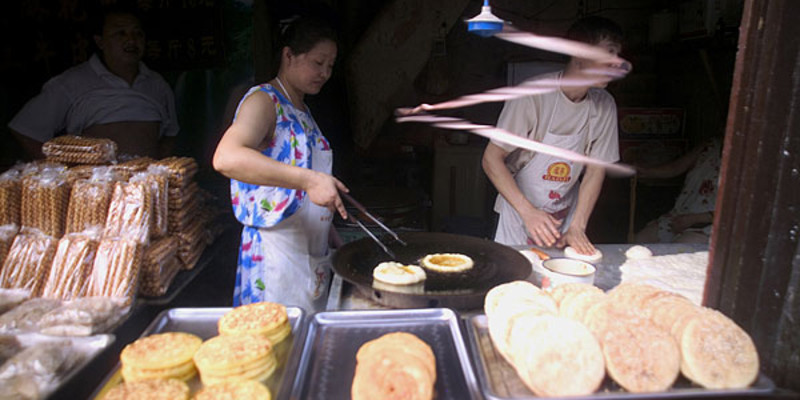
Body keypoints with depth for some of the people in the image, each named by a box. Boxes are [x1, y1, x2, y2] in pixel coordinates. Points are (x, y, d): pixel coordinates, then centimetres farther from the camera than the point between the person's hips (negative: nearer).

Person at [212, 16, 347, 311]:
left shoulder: (300, 110, 15)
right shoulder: (263, 101, -11)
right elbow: (226, 158, -30)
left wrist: (328, 230, 13)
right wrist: (309, 179, -35)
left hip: (312, 251, 8)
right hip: (276, 251, -8)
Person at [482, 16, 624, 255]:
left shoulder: (604, 106, -7)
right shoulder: (533, 94, -22)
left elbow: (595, 172, -3)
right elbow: (491, 159, -21)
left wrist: (577, 227, -15)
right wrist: (528, 211, -30)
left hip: (565, 215, 4)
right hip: (519, 211, -3)